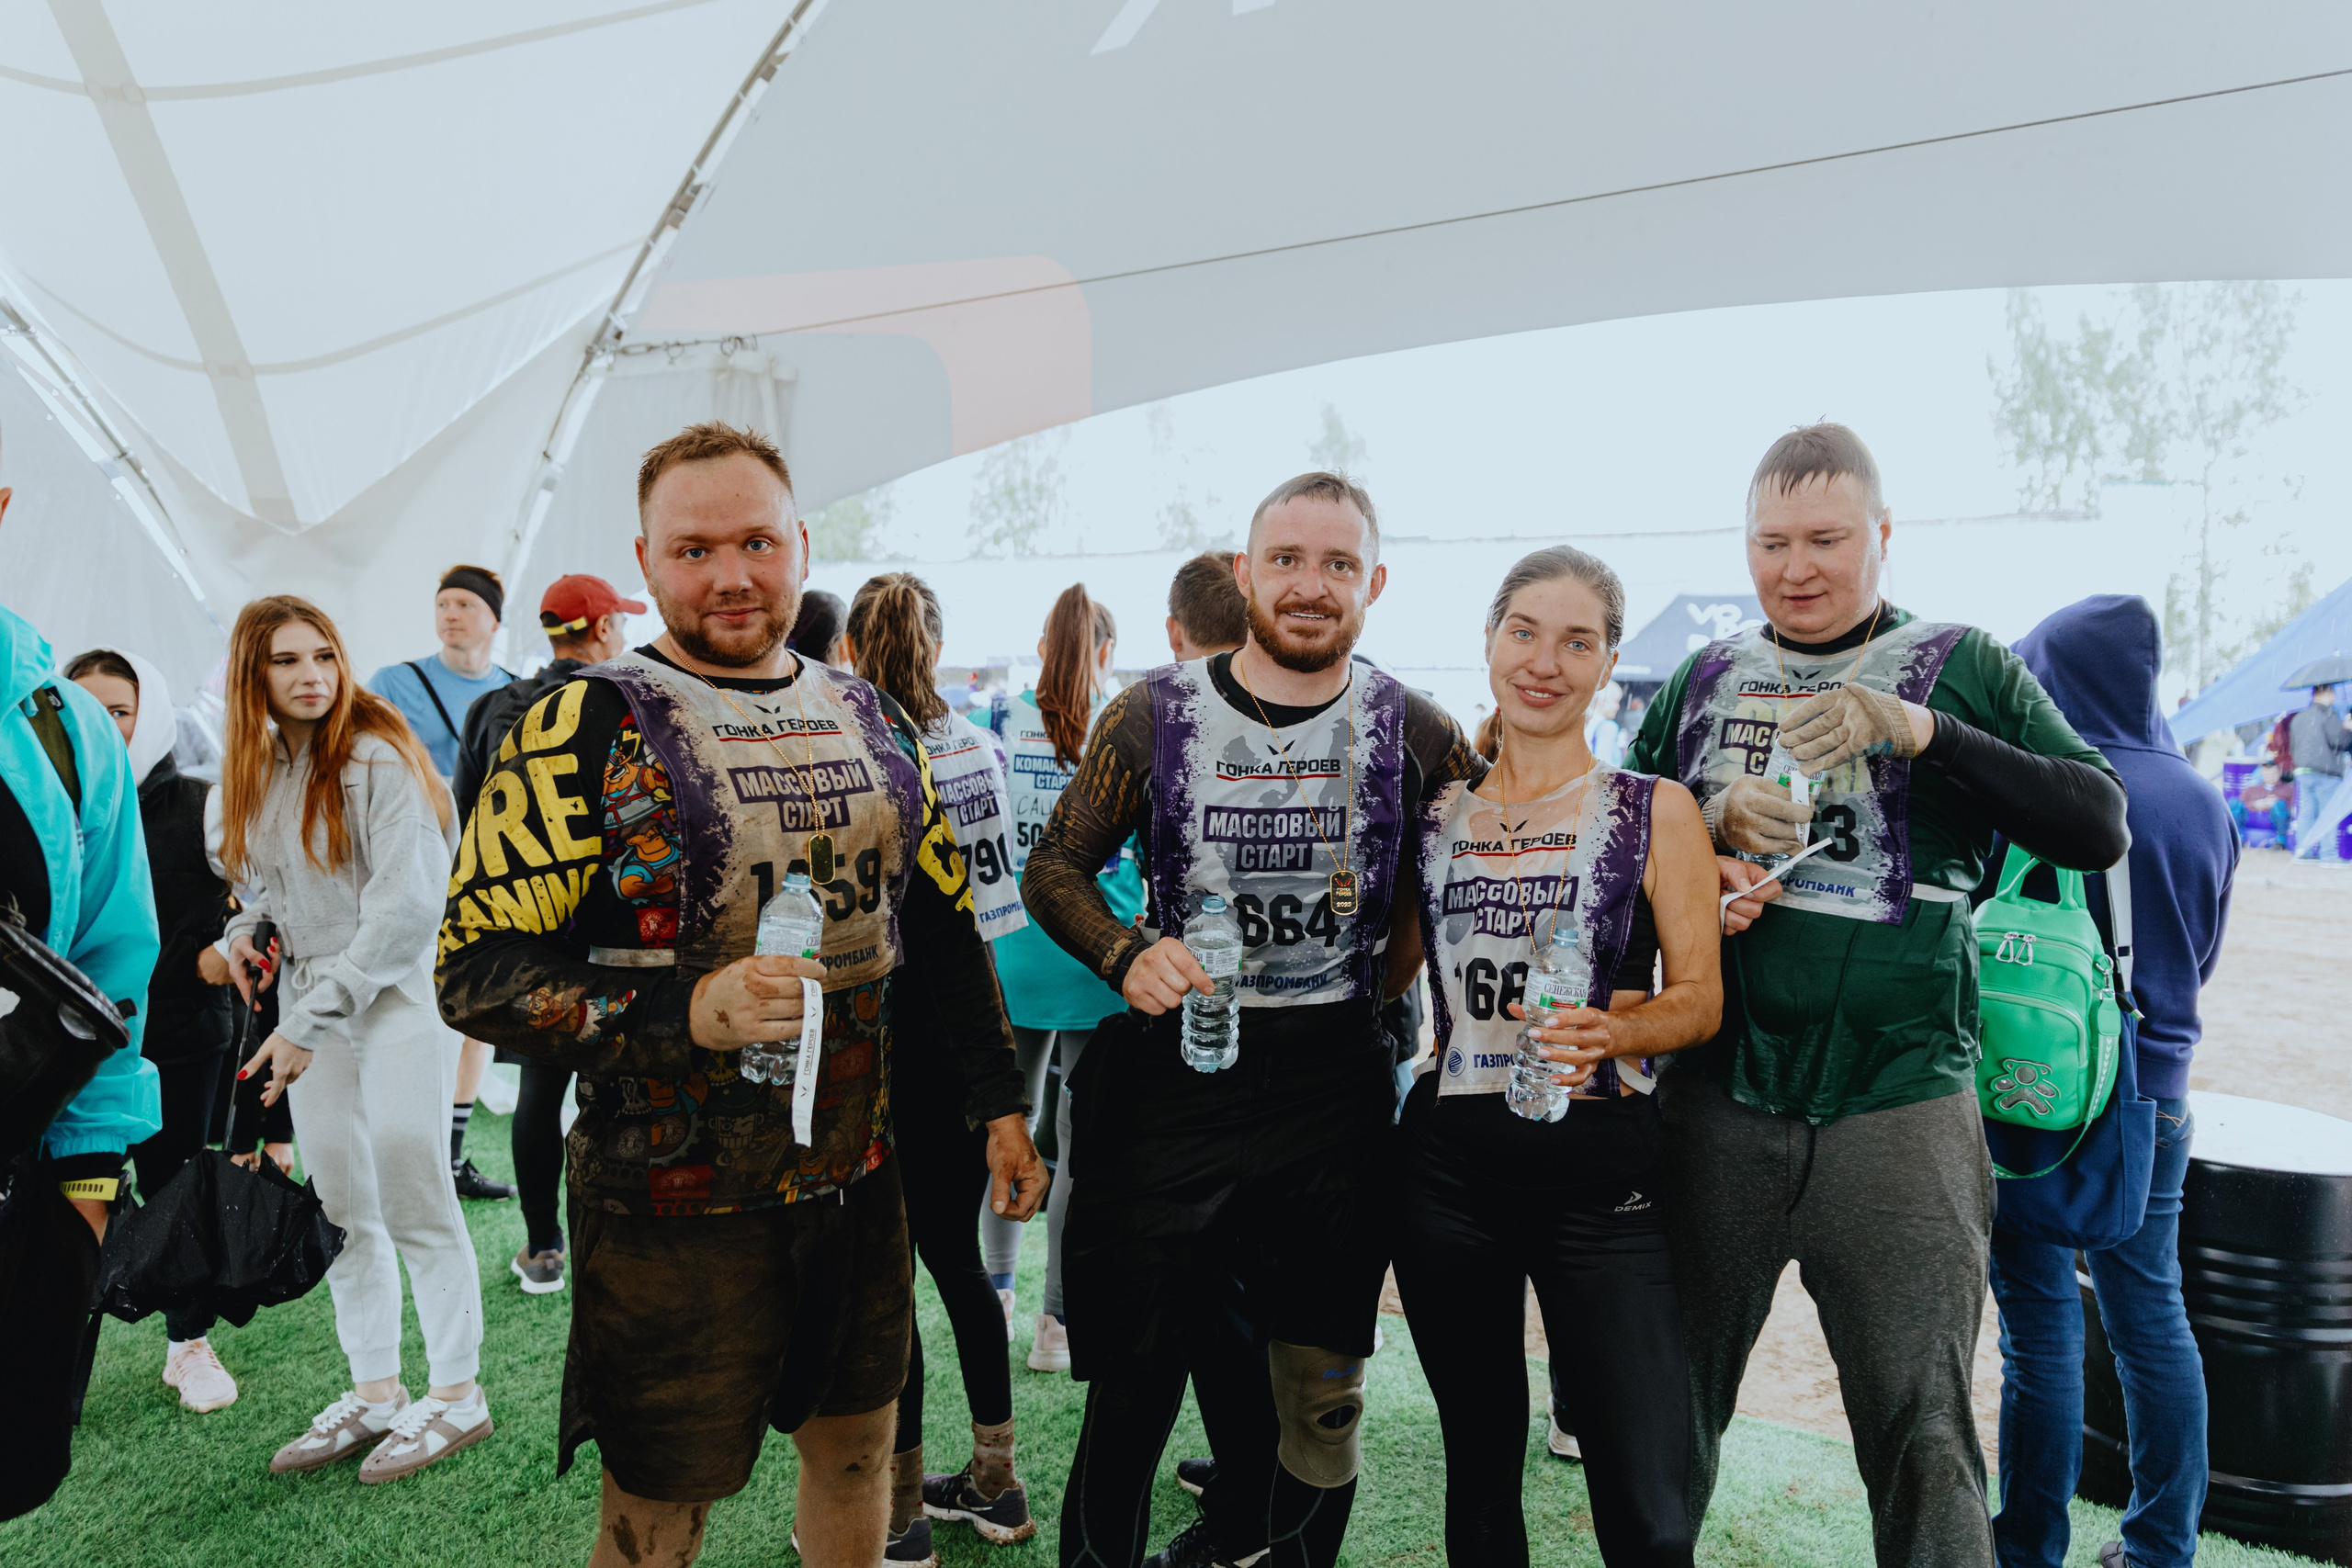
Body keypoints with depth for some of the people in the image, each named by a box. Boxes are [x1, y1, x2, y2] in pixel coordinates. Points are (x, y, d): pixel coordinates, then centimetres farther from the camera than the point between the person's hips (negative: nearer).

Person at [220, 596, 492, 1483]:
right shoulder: (257, 768, 8)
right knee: (340, 1205, 11)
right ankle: (374, 1392, 23)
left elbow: (404, 905, -20)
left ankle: (458, 1395, 11)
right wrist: (245, 931, 0)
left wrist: (310, 1021, -18)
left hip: (397, 992, -7)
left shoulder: (376, 758, -14)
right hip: (310, 997, 7)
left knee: (412, 1197, -3)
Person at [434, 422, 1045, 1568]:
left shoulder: (870, 720, 5)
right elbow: (475, 970, -15)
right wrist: (685, 1009, -29)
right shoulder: (587, 729, -11)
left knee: (857, 1446, 21)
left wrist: (998, 1104, 11)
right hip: (671, 1207, -4)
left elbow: (943, 931, 12)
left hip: (855, 1179, 5)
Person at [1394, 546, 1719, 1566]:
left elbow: (1700, 997, -3)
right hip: (1447, 1163, 3)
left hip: (1601, 1171, -2)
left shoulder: (1656, 811, 0)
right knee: (1478, 1471, 17)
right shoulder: (1437, 811, 8)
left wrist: (1609, 1032, -20)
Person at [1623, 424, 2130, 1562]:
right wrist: (1712, 820, -8)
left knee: (1920, 1429, 2)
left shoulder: (1963, 666, 4)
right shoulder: (1703, 678, 10)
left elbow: (2099, 828, -6)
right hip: (1715, 1101, 3)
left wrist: (1923, 731, -18)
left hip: (1899, 1111, -2)